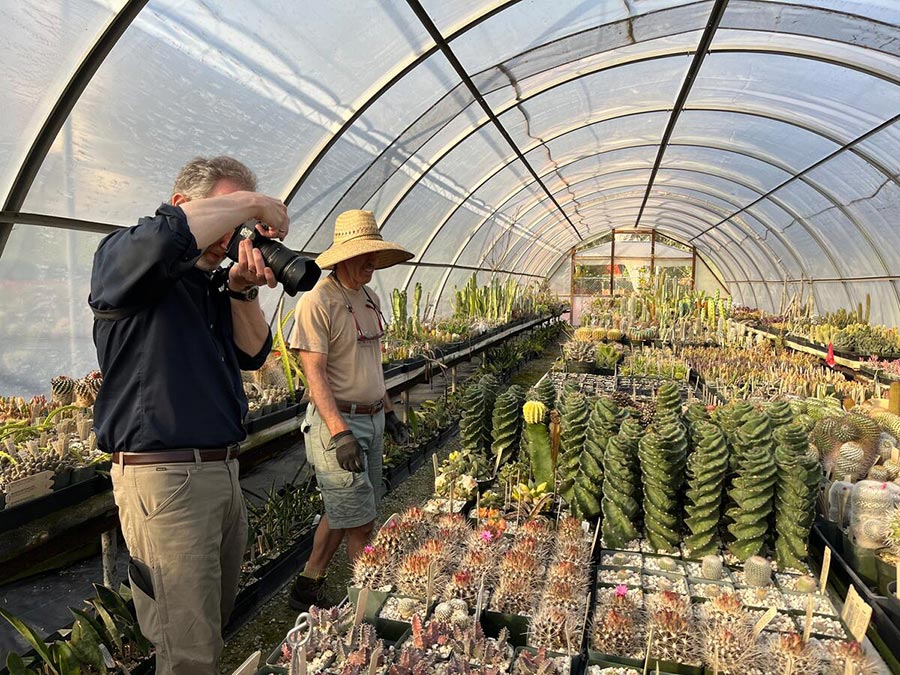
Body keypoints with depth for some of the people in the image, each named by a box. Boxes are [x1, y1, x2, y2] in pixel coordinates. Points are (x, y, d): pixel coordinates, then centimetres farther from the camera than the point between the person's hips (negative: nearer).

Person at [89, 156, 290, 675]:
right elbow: (167, 237, -32)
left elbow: (253, 354, 9)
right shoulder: (120, 259, -7)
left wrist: (242, 290, -6)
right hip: (164, 477, -8)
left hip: (224, 471, 8)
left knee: (218, 618, 22)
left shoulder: (212, 284, 15)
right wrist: (251, 202, -19)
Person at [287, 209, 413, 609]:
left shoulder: (370, 297, 11)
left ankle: (306, 589, 34)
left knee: (343, 512, 17)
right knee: (360, 523, 0)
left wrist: (389, 413, 19)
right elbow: (315, 374, -19)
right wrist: (340, 433, -25)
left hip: (372, 418, 9)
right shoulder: (317, 301, -15)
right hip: (337, 421, -8)